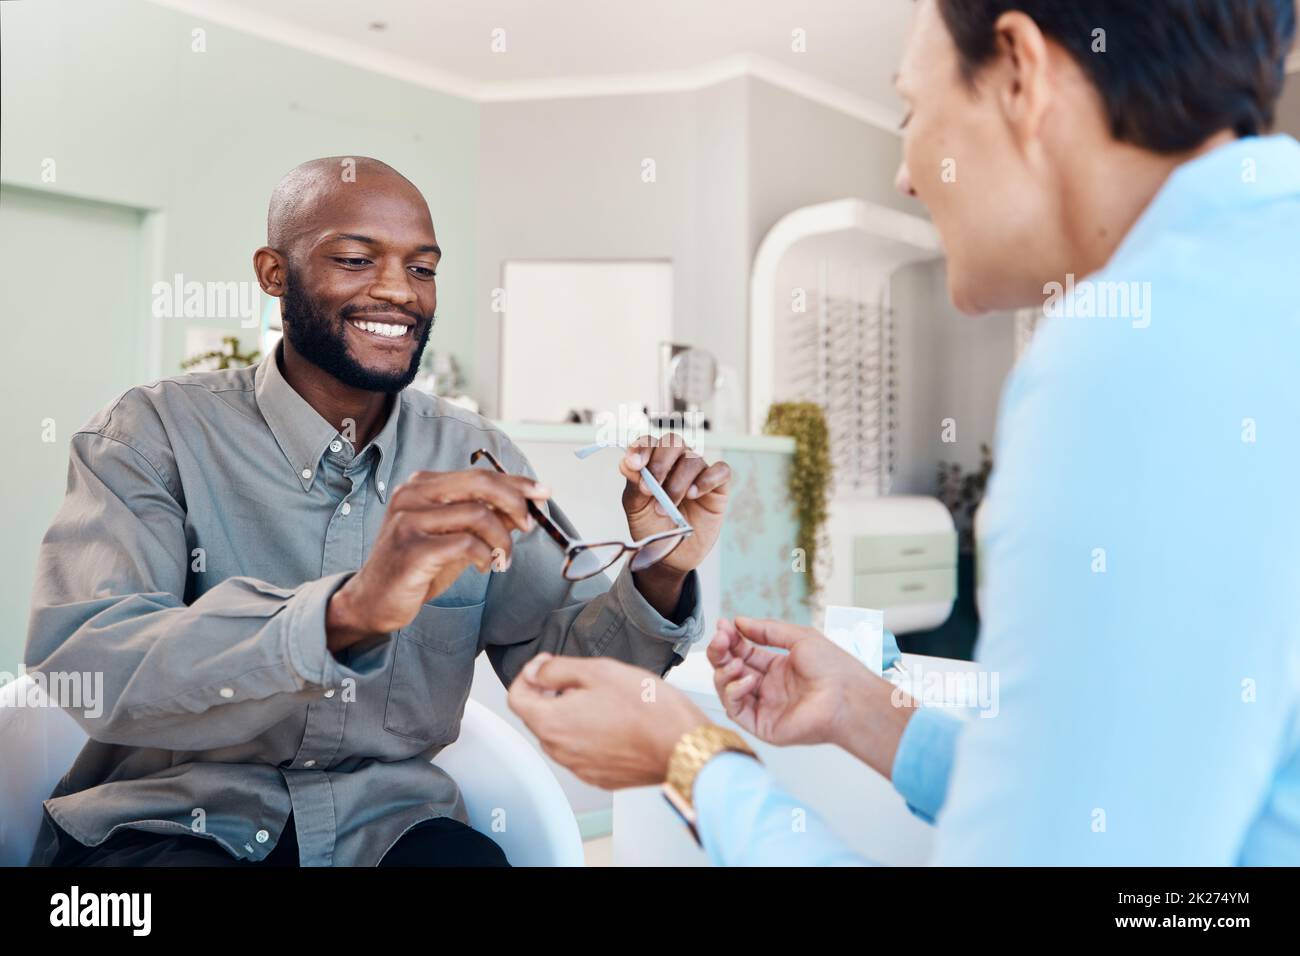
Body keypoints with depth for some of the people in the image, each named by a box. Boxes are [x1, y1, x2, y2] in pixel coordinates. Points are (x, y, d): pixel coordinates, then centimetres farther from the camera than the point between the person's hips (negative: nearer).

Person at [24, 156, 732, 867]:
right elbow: (79, 667, -22)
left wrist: (659, 579, -21)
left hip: (386, 822, 2)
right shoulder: (154, 434, -8)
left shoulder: (475, 459, 2)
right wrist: (348, 613, -37)